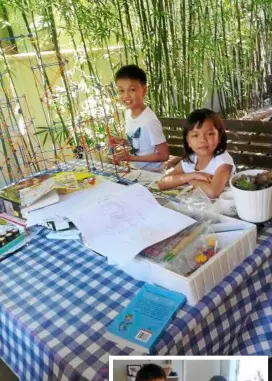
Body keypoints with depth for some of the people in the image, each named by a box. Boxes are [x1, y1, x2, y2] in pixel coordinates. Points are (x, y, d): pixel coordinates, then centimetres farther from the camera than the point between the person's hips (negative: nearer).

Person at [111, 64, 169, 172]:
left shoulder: (149, 121, -24)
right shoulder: (128, 113, -1)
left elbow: (164, 155, -20)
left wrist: (131, 158, -22)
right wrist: (123, 142, -4)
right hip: (136, 170, 7)